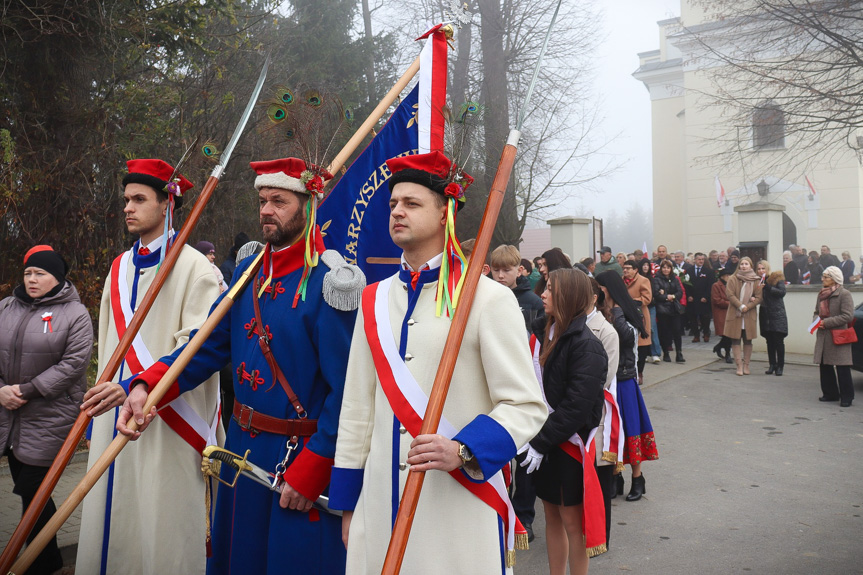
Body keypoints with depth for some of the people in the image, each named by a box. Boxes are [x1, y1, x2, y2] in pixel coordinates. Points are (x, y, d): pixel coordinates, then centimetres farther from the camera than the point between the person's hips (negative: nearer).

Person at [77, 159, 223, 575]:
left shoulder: (193, 267, -9)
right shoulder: (119, 269, 13)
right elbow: (108, 346, 18)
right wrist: (99, 404, 17)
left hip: (168, 422, -7)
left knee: (161, 525, 1)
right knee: (113, 517, 13)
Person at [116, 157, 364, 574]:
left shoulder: (327, 281, -17)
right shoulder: (247, 272, 6)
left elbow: (346, 387, -18)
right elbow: (210, 346, 7)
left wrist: (311, 469, -17)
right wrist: (147, 386, -9)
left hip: (300, 456, -6)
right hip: (242, 447, 7)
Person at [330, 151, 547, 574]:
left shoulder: (489, 299, -8)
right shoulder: (374, 300, 7)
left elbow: (527, 407, -10)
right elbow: (357, 408, 10)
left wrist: (463, 450, -25)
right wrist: (347, 503, 11)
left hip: (459, 513, -4)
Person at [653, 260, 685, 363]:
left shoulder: (674, 279, 13)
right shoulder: (657, 279, 0)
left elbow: (680, 292, 5)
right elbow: (656, 294, -10)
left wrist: (673, 296, -12)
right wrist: (667, 297, -11)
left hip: (674, 308, 3)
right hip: (662, 309, -3)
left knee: (676, 331, -4)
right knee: (664, 331, 2)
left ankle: (679, 354, -2)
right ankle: (665, 354, 13)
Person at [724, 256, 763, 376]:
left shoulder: (756, 280, 4)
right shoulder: (732, 279, 0)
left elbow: (759, 298, 0)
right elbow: (730, 294, -7)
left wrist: (747, 307, -13)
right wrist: (741, 306, -16)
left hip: (749, 315, 1)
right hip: (735, 314, -1)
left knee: (748, 341, 7)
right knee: (735, 340, -1)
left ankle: (746, 365, 15)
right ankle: (739, 365, 4)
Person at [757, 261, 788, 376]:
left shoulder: (777, 278, -2)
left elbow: (782, 292, -13)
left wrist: (767, 287, -19)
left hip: (777, 315, -4)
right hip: (765, 315, 4)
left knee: (779, 341, -5)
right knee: (769, 341, 6)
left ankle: (780, 366, 3)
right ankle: (772, 365, 12)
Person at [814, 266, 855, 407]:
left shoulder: (844, 294, -9)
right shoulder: (821, 294, 13)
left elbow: (848, 316, -16)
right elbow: (817, 312, 21)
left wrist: (826, 322, -17)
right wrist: (817, 320, -2)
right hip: (823, 337, 7)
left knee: (842, 368, -4)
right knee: (824, 366, 10)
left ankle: (846, 397, 5)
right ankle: (830, 394, 22)